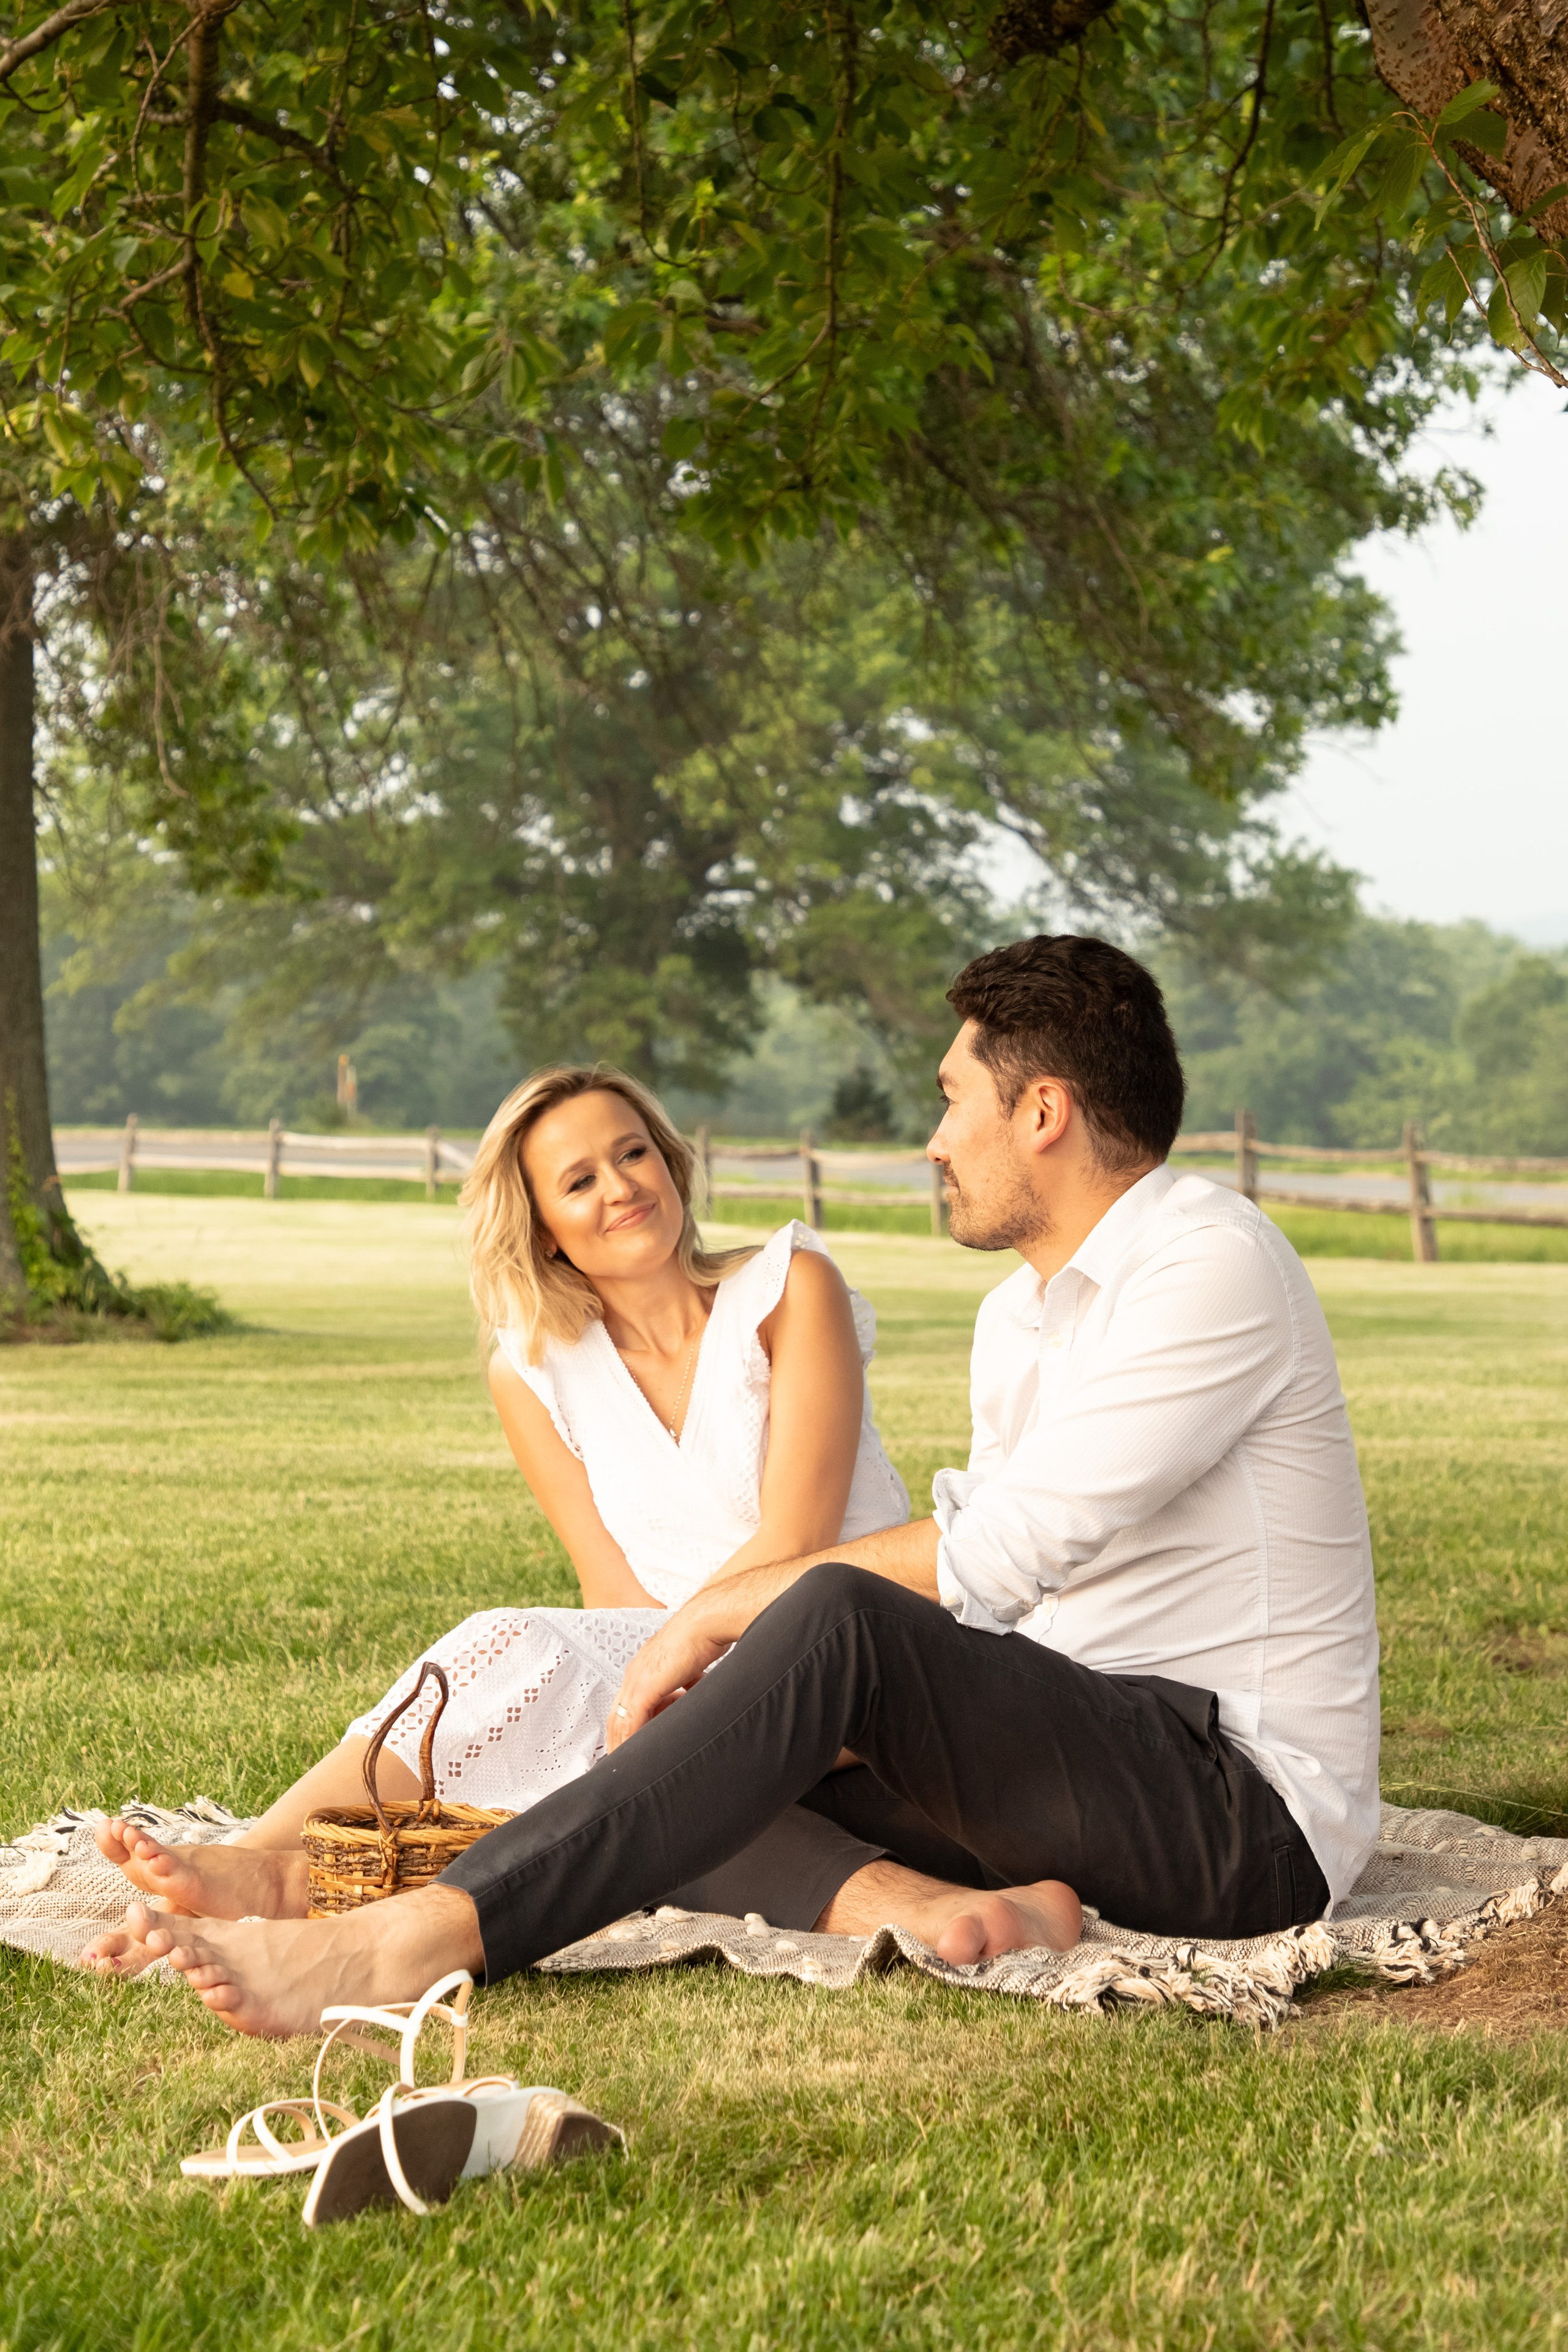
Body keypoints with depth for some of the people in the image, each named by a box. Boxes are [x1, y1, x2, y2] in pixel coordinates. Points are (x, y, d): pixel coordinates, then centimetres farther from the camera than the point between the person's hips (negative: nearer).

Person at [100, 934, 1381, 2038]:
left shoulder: (1214, 1263, -12)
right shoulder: (1021, 1311, 18)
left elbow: (1000, 1556, -20)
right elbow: (982, 1593, 13)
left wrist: (735, 1601, -13)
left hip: (1252, 1816, -9)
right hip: (1099, 1772, 9)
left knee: (837, 1625, -30)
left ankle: (417, 1941, -38)